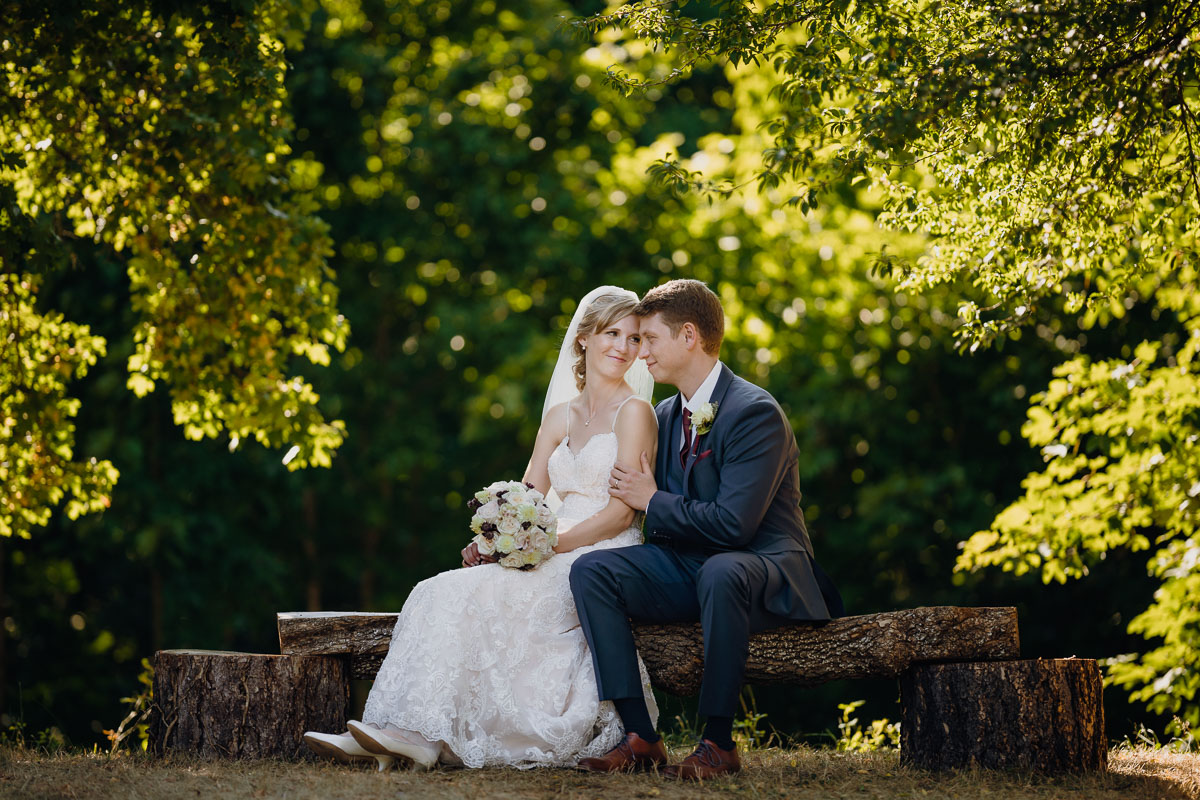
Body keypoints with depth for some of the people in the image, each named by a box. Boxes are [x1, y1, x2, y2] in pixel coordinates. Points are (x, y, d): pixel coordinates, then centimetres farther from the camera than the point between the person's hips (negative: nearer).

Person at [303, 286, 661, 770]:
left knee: (471, 595, -27)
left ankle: (423, 735, -28)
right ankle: (387, 734, -29)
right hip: (556, 559, 6)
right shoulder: (560, 415, 18)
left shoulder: (634, 412, -2)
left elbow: (620, 512, -10)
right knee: (443, 592, -18)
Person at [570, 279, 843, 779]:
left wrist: (653, 502, -12)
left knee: (720, 572, -41)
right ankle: (639, 737, -20)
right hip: (688, 568, 8)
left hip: (763, 571, -8)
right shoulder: (666, 415, 11)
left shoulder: (756, 412, -16)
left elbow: (733, 523, -24)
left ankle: (718, 742, -28)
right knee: (590, 569, -14)